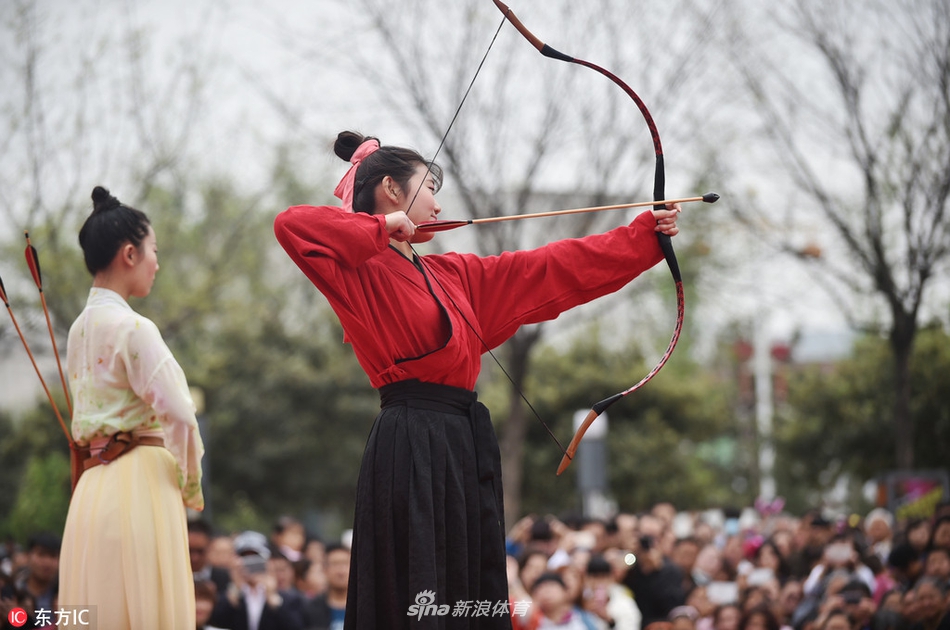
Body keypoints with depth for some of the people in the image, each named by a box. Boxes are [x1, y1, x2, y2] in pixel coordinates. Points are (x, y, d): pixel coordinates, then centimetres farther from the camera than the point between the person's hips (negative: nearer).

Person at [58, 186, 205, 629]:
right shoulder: (131, 327, -10)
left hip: (95, 487, 8)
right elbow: (177, 415, -15)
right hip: (141, 484, -8)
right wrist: (191, 486, 1)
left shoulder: (80, 329, 14)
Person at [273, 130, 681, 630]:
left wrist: (647, 233, 22)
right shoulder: (363, 271, -2)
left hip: (464, 446, 8)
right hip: (410, 449, -8)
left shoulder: (453, 275, 21)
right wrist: (383, 227, -10)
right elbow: (292, 227, -20)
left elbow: (559, 268, 23)